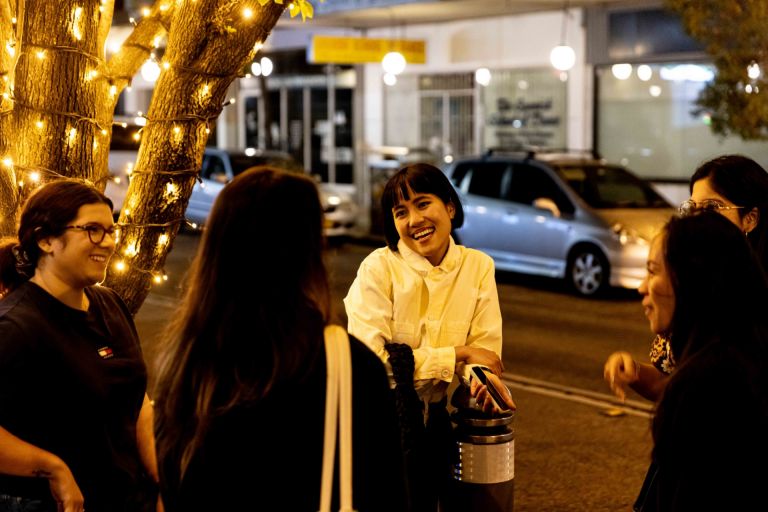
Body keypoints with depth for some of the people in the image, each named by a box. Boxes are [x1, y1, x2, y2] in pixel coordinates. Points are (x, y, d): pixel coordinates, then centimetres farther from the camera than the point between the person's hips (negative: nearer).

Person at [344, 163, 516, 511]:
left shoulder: (478, 266, -2)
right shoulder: (379, 267, -13)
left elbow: (486, 347, -4)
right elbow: (371, 358, -20)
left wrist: (478, 375, -28)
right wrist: (458, 354, -17)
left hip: (440, 418, 3)